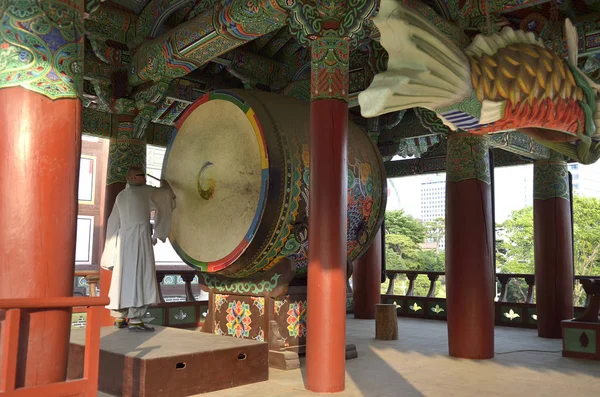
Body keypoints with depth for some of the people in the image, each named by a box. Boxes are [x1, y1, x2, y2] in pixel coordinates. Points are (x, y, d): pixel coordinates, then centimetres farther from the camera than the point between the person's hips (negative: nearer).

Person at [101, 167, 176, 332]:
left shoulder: (121, 196, 16)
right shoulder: (145, 190, 0)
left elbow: (113, 223, 15)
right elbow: (165, 193, 16)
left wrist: (113, 249, 18)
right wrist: (165, 185, 39)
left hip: (123, 239, 7)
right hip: (139, 237, -7)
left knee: (124, 278, 11)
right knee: (139, 277, -8)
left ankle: (119, 318, 15)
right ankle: (135, 320, -12)